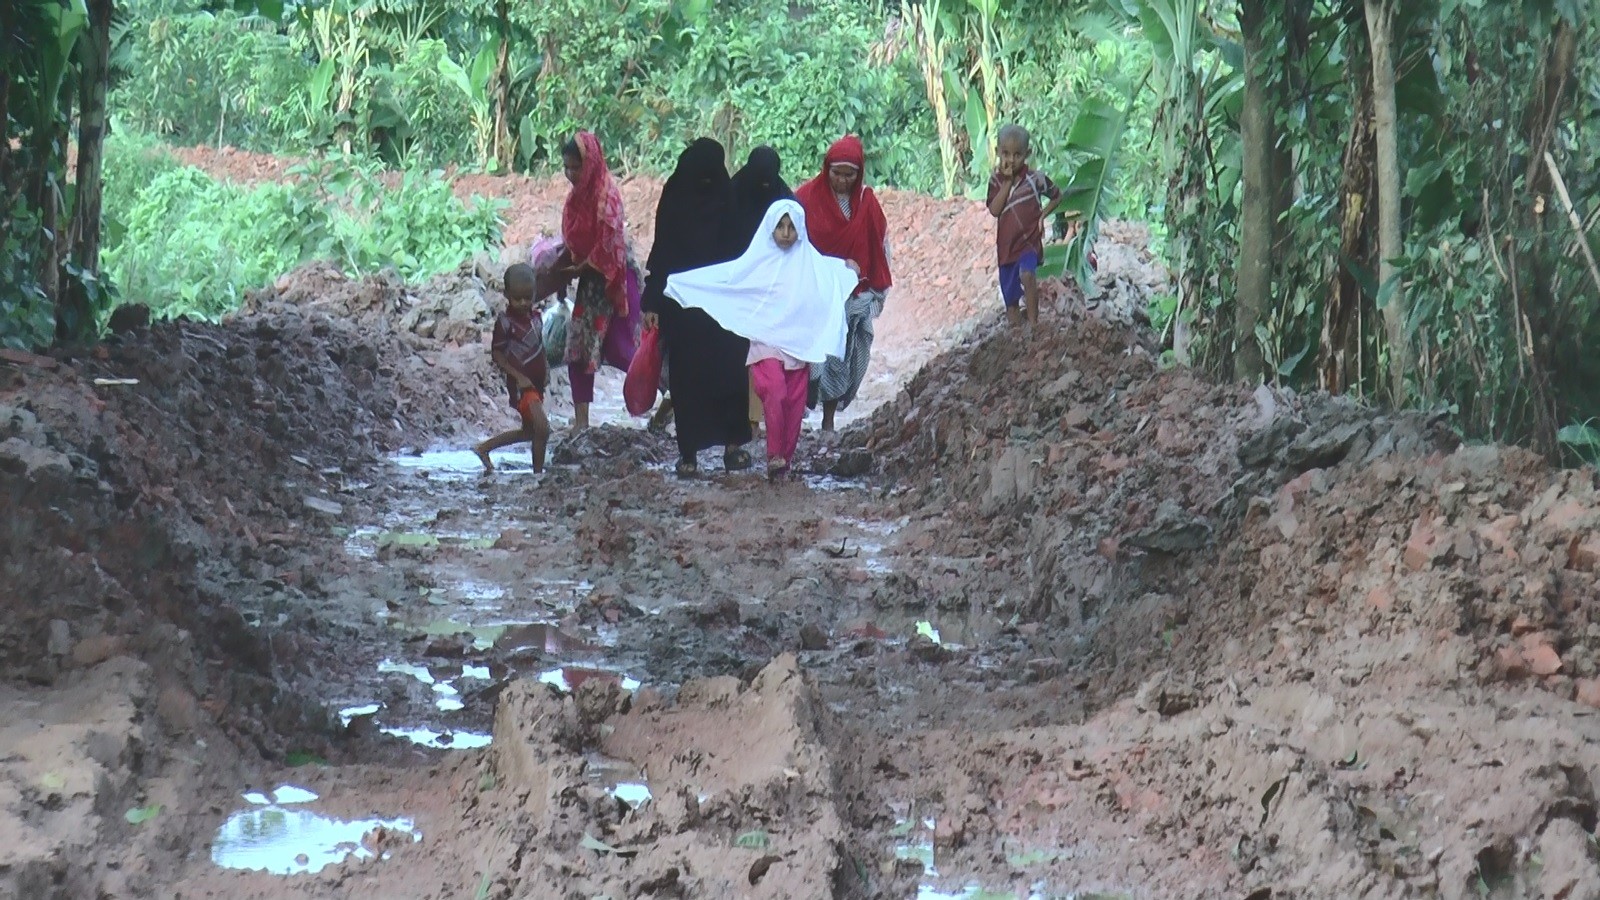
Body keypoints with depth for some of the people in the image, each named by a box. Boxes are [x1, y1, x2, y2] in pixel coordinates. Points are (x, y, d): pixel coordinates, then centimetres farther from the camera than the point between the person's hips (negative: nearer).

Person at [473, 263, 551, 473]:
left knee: (529, 431, 19)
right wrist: (518, 377, -20)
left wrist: (545, 369, 4)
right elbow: (496, 354, -13)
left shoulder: (535, 317, 6)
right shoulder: (505, 322, -15)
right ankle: (538, 472, -6)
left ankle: (483, 448, 30)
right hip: (521, 384, -8)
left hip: (536, 383, 8)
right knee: (542, 428, -19)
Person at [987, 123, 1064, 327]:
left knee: (1027, 275, -32)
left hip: (1030, 240, -4)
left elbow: (1057, 197, 9)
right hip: (1006, 245, 4)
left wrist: (1042, 215, -4)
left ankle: (1033, 323, -26)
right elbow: (994, 210, -12)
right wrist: (1007, 182, -15)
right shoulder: (996, 181, 1)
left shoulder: (1035, 178, -5)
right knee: (1010, 298, 10)